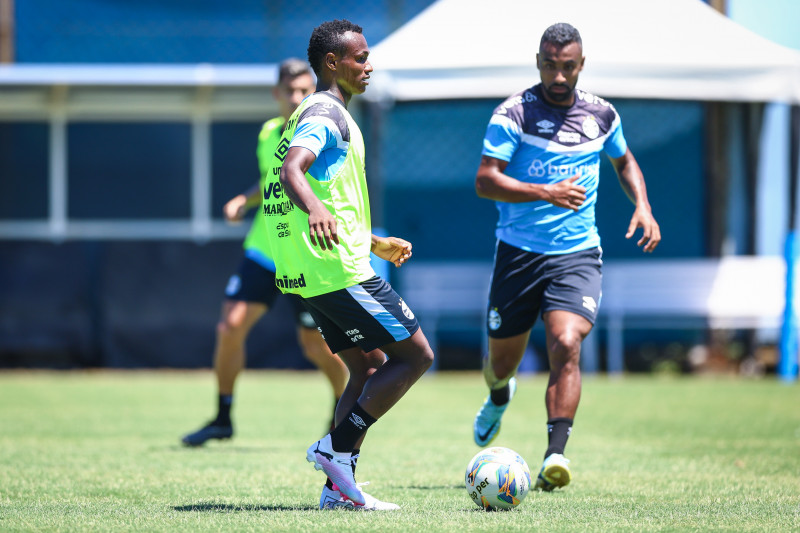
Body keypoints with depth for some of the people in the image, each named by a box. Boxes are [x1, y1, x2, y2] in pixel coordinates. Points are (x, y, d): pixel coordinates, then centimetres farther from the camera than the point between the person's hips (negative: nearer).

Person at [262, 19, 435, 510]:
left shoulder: (316, 114, 21)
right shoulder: (327, 113, -11)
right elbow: (290, 170, -31)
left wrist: (377, 243, 36)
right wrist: (315, 209, -51)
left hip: (311, 274, 10)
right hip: (341, 271, -10)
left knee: (369, 369, 13)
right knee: (416, 354, -5)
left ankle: (339, 486, 7)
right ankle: (336, 449, -7)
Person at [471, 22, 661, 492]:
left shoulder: (601, 115, 5)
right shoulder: (514, 113, -7)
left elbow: (625, 161, 25)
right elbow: (485, 181, -15)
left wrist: (642, 206, 7)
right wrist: (547, 193, -27)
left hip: (577, 254, 1)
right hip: (519, 253, -1)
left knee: (566, 344, -22)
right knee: (503, 358, 12)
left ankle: (555, 454, -25)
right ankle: (499, 396, 50)